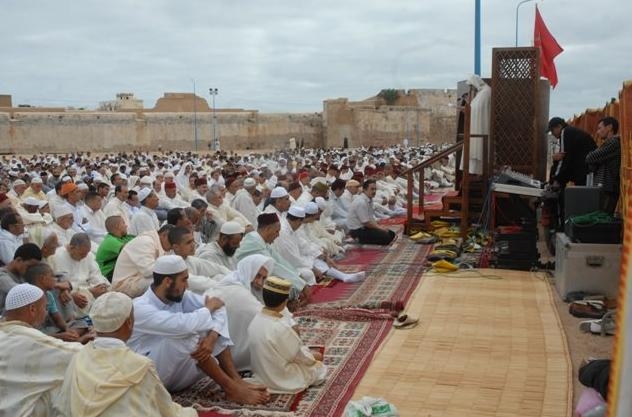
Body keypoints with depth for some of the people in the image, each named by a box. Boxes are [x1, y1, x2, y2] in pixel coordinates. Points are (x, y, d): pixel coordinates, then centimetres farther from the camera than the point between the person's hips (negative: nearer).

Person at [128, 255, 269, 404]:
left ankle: (237, 381, -16)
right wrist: (209, 308, -18)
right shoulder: (140, 308, -24)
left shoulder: (179, 296, -1)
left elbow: (218, 307, -4)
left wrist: (211, 338, -23)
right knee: (186, 332, -30)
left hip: (179, 372, 7)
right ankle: (230, 388, -21)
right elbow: (184, 324, -38)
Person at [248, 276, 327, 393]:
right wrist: (313, 356, 5)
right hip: (280, 379, -8)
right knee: (320, 369, 10)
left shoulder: (256, 320, -6)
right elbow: (298, 354, -15)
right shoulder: (281, 328, -30)